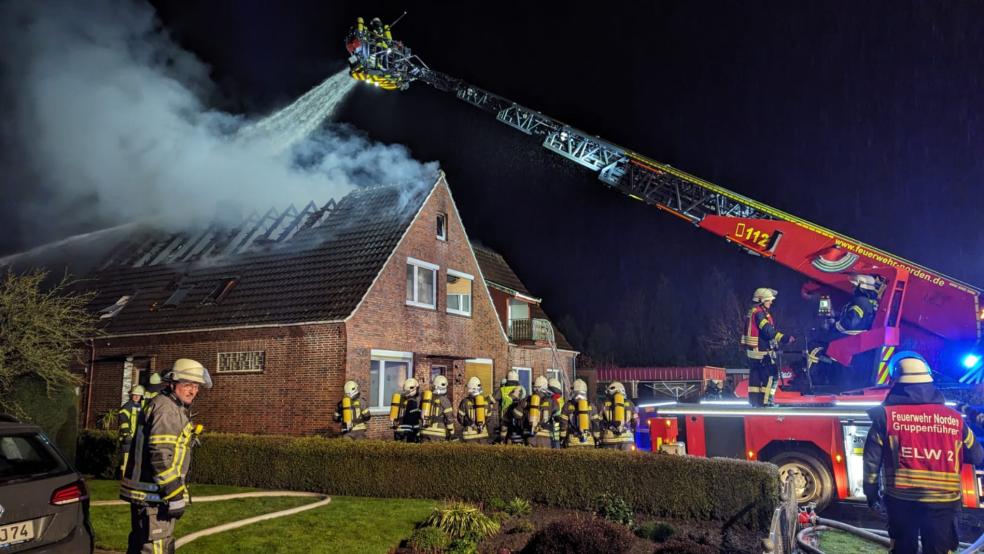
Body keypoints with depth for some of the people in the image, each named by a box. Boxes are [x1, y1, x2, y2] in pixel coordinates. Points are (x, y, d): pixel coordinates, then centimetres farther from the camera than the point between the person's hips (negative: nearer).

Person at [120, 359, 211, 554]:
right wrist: (175, 495, -25)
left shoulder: (174, 408, 17)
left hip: (147, 491, 11)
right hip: (153, 494, -11)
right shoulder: (166, 409, -17)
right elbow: (161, 456, -25)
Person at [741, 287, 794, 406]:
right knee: (772, 375, -5)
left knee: (755, 374, 13)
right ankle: (766, 401, -4)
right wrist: (785, 338, -23)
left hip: (752, 350, 10)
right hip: (762, 351, -10)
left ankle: (754, 399, 18)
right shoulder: (759, 313, -17)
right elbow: (769, 332, -25)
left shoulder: (752, 311, 15)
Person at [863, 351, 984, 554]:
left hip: (901, 499, 0)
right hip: (942, 500, 1)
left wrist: (871, 491, 8)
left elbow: (872, 459, -6)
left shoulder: (886, 415, -8)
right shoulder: (954, 418, -3)